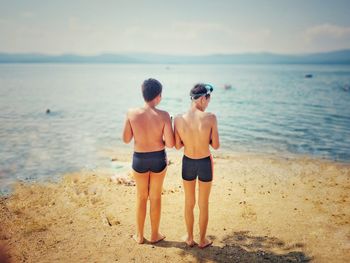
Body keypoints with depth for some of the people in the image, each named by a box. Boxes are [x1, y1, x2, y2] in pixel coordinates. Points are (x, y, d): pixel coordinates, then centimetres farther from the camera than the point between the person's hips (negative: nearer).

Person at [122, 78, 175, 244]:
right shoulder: (163, 115, -17)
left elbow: (126, 139, -5)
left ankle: (139, 236, 32)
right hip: (158, 158, -1)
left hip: (139, 159, 1)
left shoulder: (132, 113, -14)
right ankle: (154, 235, 32)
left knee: (141, 197, 19)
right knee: (155, 197, 18)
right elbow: (170, 144, -17)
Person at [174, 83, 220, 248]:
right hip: (205, 163, -2)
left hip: (188, 163, 2)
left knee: (189, 203, 21)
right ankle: (202, 240, 32)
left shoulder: (179, 119, -13)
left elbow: (177, 146, -4)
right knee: (204, 204, 17)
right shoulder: (210, 118, -20)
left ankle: (190, 238, 36)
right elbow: (216, 145, -13)